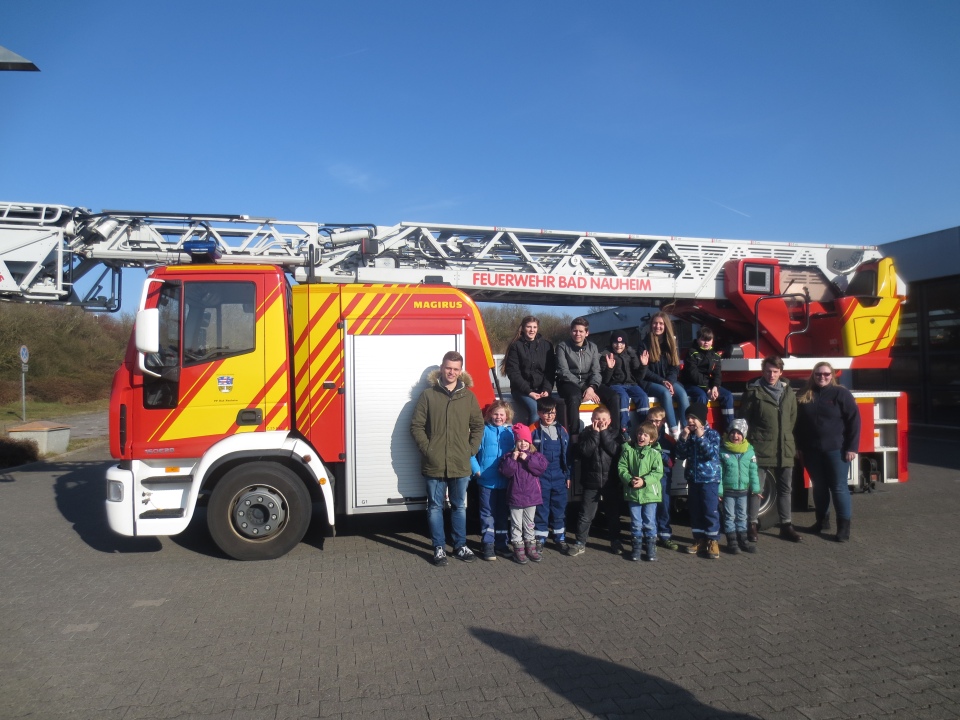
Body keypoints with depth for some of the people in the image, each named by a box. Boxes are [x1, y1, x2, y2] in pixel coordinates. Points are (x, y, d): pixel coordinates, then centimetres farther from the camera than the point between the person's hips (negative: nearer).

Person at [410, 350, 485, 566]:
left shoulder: (469, 396, 5)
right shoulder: (428, 395, -1)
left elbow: (478, 426, 10)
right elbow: (416, 425, -1)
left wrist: (471, 449, 0)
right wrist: (426, 449, -8)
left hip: (460, 465, 2)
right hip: (434, 464, -1)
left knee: (459, 506, 13)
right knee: (435, 507, 8)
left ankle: (460, 545, 26)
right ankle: (439, 547, 19)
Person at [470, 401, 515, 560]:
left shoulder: (511, 432, 3)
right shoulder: (484, 430, -5)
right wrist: (477, 470, -11)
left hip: (505, 480, 3)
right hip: (487, 480, -3)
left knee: (503, 513, 13)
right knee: (488, 513, 3)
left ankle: (501, 544, 25)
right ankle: (487, 545, 11)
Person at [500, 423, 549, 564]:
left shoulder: (536, 455, 2)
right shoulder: (509, 456, -2)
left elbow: (542, 467, -16)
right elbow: (505, 471, -14)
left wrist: (527, 459, -19)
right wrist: (513, 459, -23)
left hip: (531, 495, 2)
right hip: (515, 496, -2)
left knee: (529, 523, 16)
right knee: (516, 524, 5)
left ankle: (530, 546, 27)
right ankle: (518, 548, 13)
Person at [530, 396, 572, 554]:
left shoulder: (562, 430, 6)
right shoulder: (533, 430, -8)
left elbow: (568, 454, 11)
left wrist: (568, 475, 11)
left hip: (559, 477, 3)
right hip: (540, 477, -3)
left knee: (559, 507, 11)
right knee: (541, 508, 5)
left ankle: (560, 537, 26)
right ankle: (540, 538, 18)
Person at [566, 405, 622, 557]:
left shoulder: (613, 433, 3)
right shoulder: (586, 433, -1)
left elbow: (615, 450, -15)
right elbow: (586, 451, -17)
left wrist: (604, 432, -15)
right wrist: (595, 433, -17)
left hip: (611, 481, 1)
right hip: (591, 481, -1)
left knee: (613, 513, 13)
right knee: (586, 515, 3)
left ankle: (615, 541, 28)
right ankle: (580, 543, 11)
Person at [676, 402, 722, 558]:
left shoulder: (712, 434, -7)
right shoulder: (688, 435, 8)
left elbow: (712, 454, -19)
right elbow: (681, 455, 2)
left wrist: (701, 437, -24)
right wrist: (683, 438, -11)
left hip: (709, 479, -5)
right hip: (693, 479, 6)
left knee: (710, 511, -4)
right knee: (695, 511, 10)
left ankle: (712, 541, 5)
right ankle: (699, 540, 20)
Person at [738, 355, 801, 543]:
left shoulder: (788, 391, 10)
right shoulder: (753, 391, -4)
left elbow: (793, 417, 16)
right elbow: (744, 418, -3)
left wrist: (786, 436, 11)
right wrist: (753, 437, -4)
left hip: (785, 448, 5)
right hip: (761, 448, -5)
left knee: (785, 488, 12)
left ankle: (786, 525, 22)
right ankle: (752, 525, 10)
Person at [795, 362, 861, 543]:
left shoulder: (841, 393, -4)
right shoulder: (804, 396, 7)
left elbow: (854, 420, -7)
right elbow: (799, 424, 12)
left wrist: (852, 447, -11)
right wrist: (800, 448, 10)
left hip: (836, 450, -4)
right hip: (812, 451, 4)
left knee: (839, 487, 0)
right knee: (819, 487, 13)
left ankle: (844, 526, 8)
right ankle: (822, 520, 26)